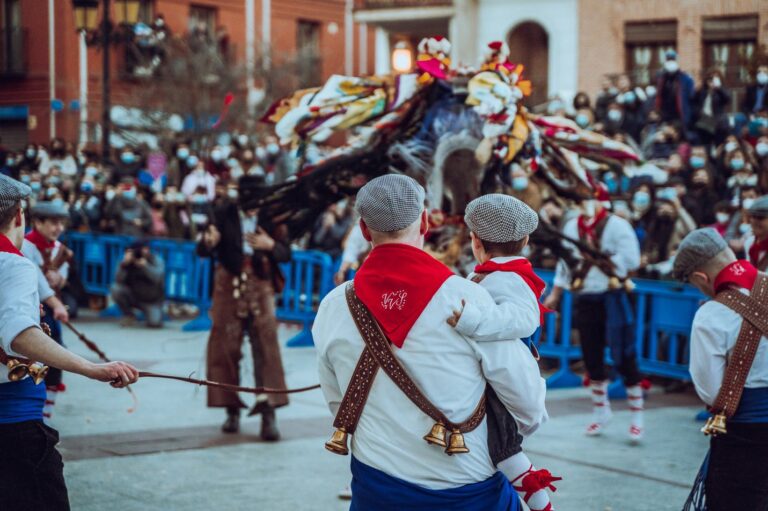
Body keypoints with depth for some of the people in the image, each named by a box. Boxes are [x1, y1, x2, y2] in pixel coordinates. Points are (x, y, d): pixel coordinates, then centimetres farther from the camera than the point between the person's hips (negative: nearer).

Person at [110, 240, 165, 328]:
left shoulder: (156, 261, -14)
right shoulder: (129, 262, -11)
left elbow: (158, 278, -33)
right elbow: (119, 280, -23)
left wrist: (145, 266, -45)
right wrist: (124, 264, -37)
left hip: (152, 301, -2)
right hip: (134, 297, 3)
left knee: (154, 323, -29)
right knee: (116, 289, -25)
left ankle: (153, 313, 11)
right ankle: (129, 315, -1)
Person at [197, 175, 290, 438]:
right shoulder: (223, 215, -2)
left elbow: (286, 254, 2)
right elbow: (202, 251, -4)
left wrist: (270, 245, -18)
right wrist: (208, 242, -27)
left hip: (260, 287, 0)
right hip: (229, 286, 0)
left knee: (265, 347, -8)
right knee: (226, 347, 2)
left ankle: (268, 413, -10)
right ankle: (232, 410, 13)